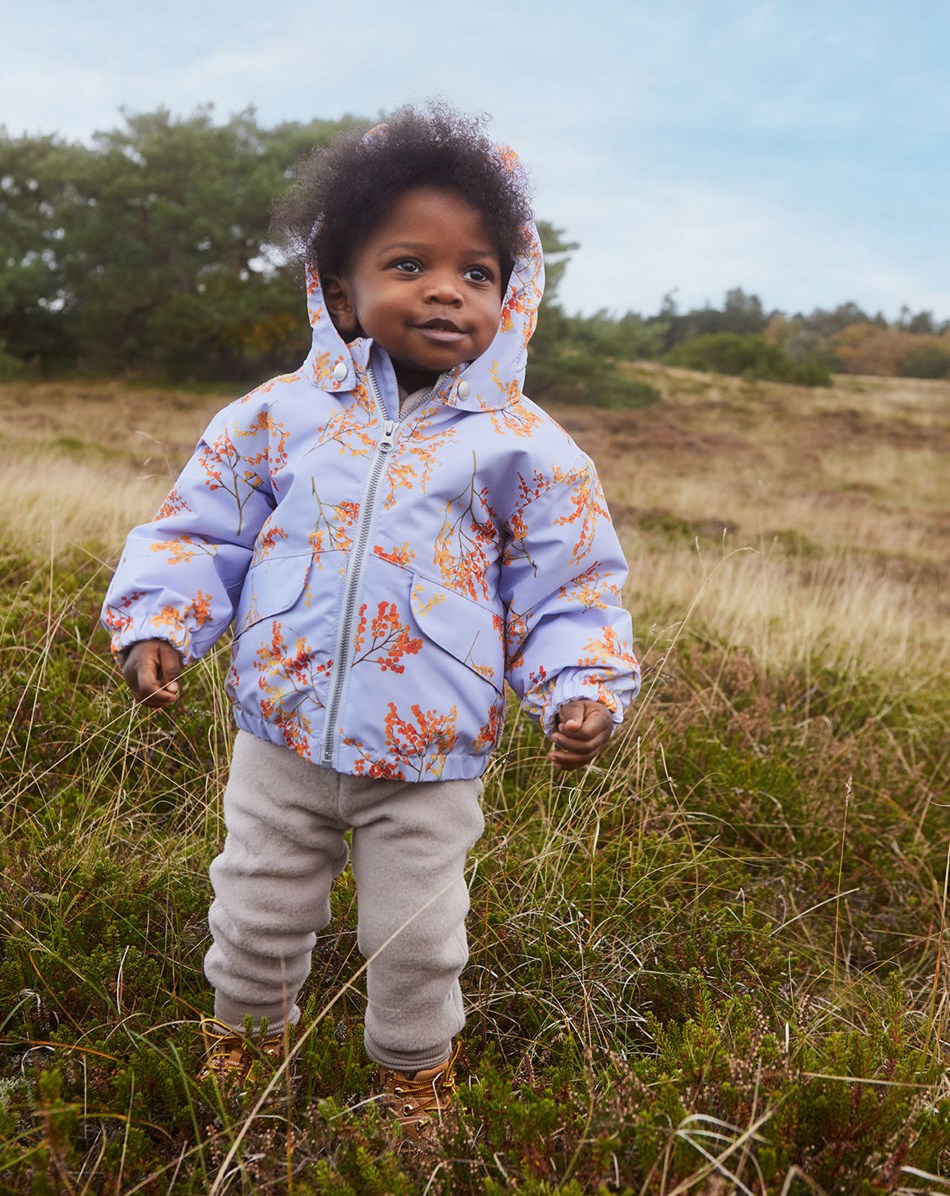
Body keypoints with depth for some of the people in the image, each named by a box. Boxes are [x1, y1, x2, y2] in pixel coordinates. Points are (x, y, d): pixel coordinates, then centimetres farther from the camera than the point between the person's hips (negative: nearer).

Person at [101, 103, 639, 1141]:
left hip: (429, 756, -1)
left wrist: (582, 687, -15)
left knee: (416, 938, 15)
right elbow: (199, 529, 5)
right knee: (257, 913, 21)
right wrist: (155, 620, -9)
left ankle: (413, 1072, 46)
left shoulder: (522, 446, -7)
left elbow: (569, 590, -1)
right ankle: (242, 1034, 52)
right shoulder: (278, 416, -3)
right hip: (281, 737, 2)